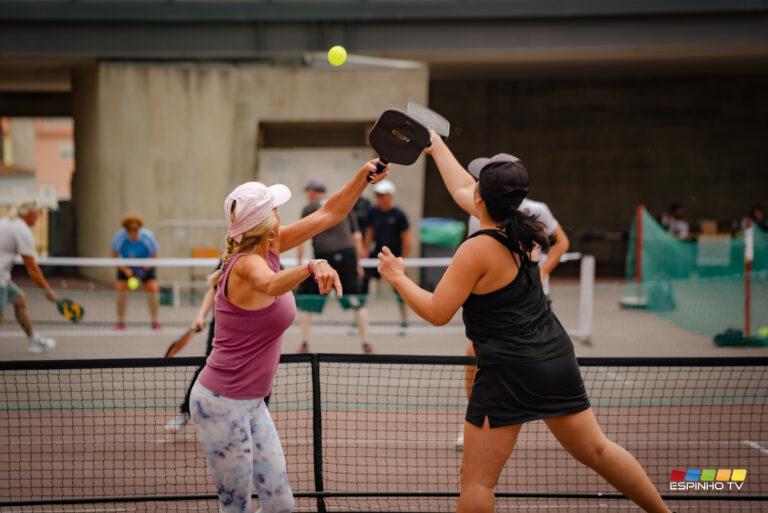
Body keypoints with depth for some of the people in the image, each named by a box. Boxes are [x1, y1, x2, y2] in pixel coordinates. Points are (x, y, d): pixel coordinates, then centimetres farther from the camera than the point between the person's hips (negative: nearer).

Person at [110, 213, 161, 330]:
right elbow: (114, 256, -12)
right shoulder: (120, 237, -24)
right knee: (120, 288, -17)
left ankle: (155, 322, -3)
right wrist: (124, 269, -26)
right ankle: (120, 322, -4)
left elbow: (155, 256, -12)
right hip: (126, 267, 1)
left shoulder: (148, 237, -26)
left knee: (153, 289, -16)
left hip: (145, 267, 0)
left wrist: (149, 265, -33)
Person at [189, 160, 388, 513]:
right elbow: (271, 285, -47)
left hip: (251, 405, 9)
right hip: (222, 404, -9)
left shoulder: (268, 249, 4)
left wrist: (364, 176, 2)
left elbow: (330, 213, 11)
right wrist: (312, 267, -64)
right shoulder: (248, 263, -21)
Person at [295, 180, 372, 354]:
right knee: (357, 301, 8)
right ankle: (366, 343, 5)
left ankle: (304, 344, 7)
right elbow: (357, 237, 15)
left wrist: (300, 263, 4)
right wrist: (359, 263, 19)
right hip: (347, 253, 3)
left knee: (305, 300, 11)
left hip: (324, 255, -2)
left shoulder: (309, 209, 10)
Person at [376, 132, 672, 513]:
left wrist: (397, 277, 1)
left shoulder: (477, 250, -16)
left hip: (509, 372, -8)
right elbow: (461, 189, 22)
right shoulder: (522, 231, 6)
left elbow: (437, 312, -12)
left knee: (476, 481, 0)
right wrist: (435, 146, 33)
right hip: (558, 360, 8)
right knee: (597, 450, 19)